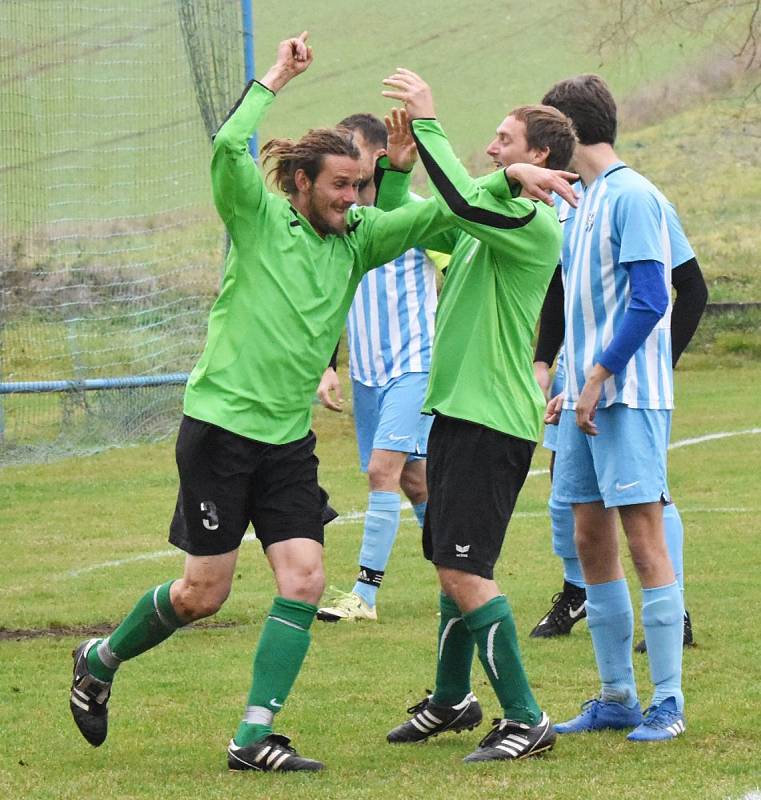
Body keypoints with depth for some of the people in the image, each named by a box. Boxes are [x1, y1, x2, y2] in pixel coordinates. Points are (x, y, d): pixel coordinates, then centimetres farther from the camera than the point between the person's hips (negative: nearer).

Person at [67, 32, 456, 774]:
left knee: (303, 581, -9)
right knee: (204, 592, 0)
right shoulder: (259, 217, -7)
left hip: (289, 440, 5)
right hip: (220, 426, -5)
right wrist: (277, 77, -17)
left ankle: (253, 736, -4)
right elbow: (228, 144, -24)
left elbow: (436, 213, 0)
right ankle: (99, 659, 26)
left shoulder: (358, 238, 7)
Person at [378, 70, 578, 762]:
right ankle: (451, 700, 35)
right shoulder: (487, 217, 13)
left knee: (464, 570, -14)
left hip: (493, 419, -9)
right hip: (457, 411, 9)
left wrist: (428, 123, -25)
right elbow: (392, 219, 20)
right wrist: (397, 164, 1)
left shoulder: (533, 223, -14)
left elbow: (464, 202, -32)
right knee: (451, 563, 20)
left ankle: (526, 720, -10)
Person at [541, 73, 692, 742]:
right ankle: (617, 698, 15)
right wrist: (572, 387, 16)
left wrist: (599, 376, -17)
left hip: (629, 397, -9)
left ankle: (669, 704, -6)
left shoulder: (632, 195, -11)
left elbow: (650, 301, -17)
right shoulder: (584, 201, 16)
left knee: (645, 541, -8)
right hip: (588, 399, 9)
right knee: (592, 542, 9)